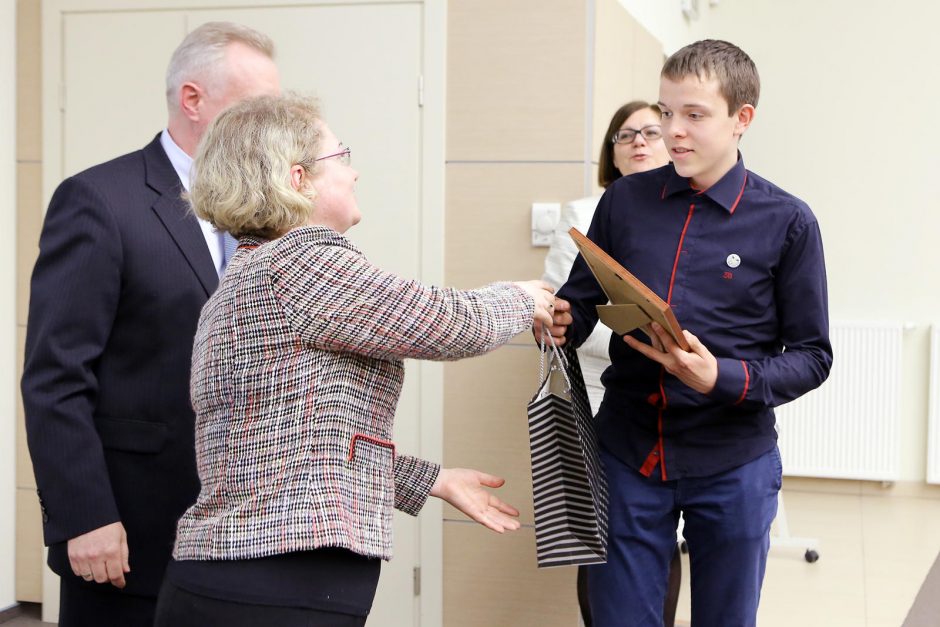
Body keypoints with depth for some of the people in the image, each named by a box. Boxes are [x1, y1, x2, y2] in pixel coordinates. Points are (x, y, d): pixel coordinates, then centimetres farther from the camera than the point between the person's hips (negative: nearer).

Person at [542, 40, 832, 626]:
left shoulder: (787, 222, -6)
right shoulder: (624, 200, 2)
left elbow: (811, 355, -3)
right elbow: (584, 299, 11)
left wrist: (723, 378, -20)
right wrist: (562, 321, -13)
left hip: (732, 467, -1)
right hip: (627, 455, 2)